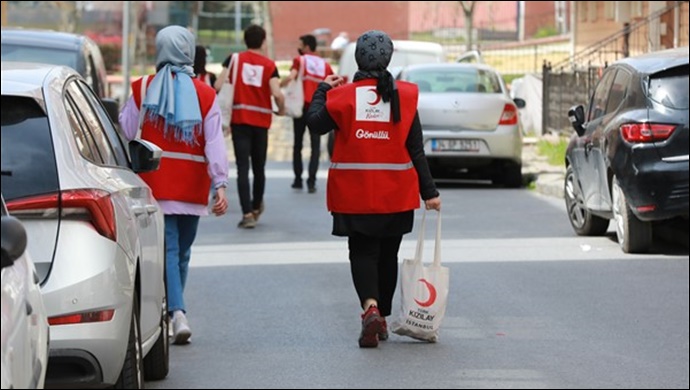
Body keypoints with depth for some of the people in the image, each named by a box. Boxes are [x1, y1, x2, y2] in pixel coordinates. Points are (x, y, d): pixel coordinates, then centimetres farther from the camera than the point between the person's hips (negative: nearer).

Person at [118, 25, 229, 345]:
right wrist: (220, 185, -10)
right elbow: (215, 143, -7)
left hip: (156, 184, -1)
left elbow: (126, 133, -1)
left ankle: (177, 313, -21)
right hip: (192, 187, 1)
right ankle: (173, 311, 23)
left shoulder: (143, 90, -2)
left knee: (168, 251, -5)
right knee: (182, 252, 15)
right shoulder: (205, 95, -1)